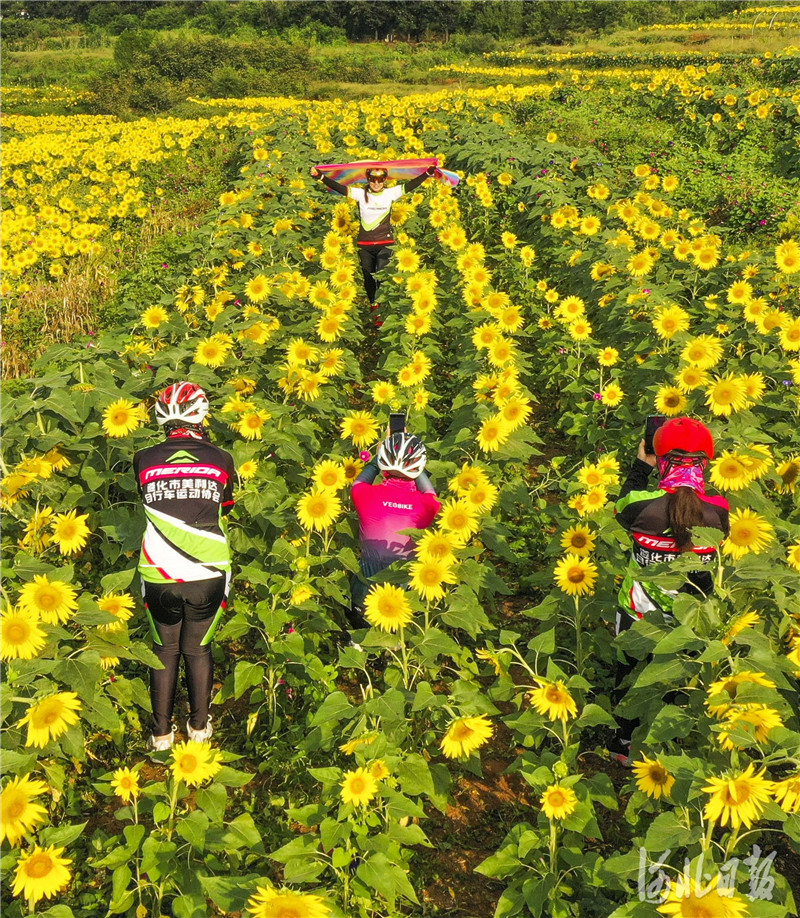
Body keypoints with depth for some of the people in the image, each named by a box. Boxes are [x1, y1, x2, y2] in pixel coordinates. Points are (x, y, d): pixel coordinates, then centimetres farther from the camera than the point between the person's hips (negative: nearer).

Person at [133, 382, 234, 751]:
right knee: (198, 649, 18)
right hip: (208, 575, 0)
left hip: (159, 577, 0)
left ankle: (161, 732, 24)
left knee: (165, 650, 18)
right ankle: (199, 725, 29)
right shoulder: (220, 459, -4)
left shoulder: (144, 460, -3)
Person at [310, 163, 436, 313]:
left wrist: (428, 173, -17)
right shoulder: (361, 194, -3)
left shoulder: (391, 193, -1)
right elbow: (340, 188, -12)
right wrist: (320, 176, -23)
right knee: (368, 277, 12)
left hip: (385, 243, -1)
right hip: (364, 244, 1)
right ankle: (373, 305, 33)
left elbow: (411, 185, -7)